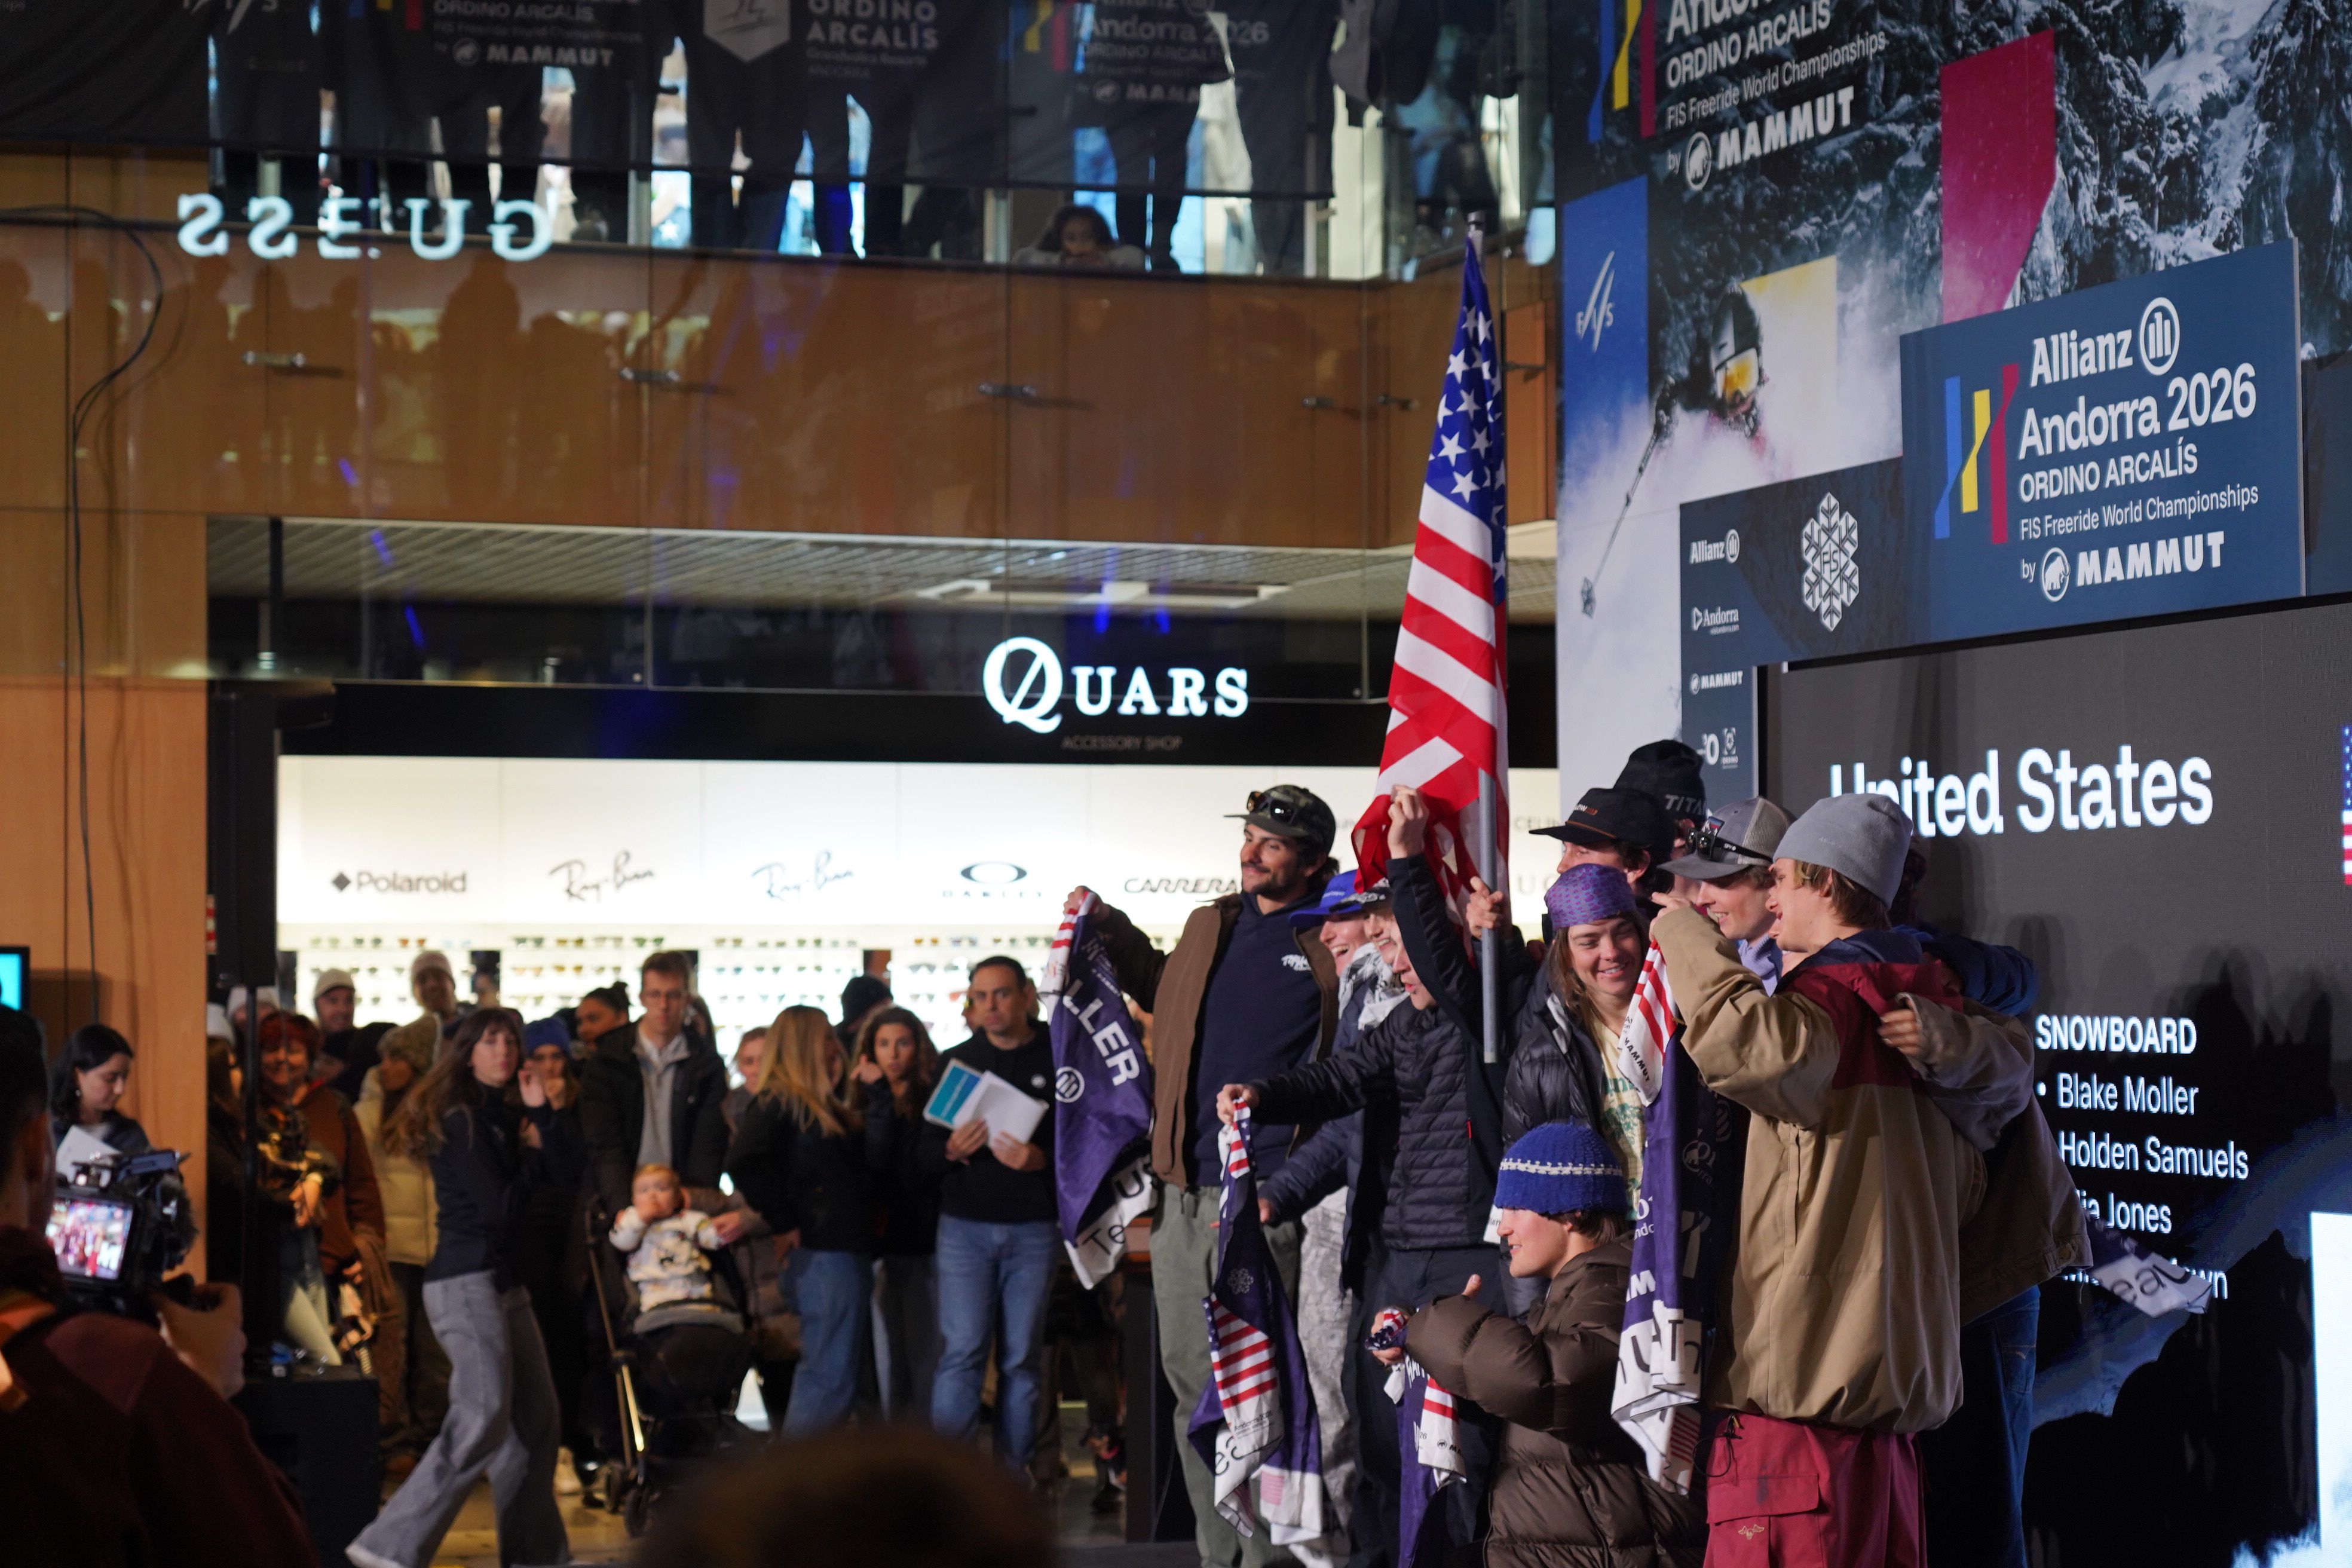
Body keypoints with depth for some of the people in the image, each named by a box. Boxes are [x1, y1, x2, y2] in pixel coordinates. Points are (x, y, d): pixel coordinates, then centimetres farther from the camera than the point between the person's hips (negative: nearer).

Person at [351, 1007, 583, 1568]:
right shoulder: (461, 1120, -10)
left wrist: (541, 1112, -4)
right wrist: (531, 1157, 1)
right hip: (467, 1282, -9)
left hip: (503, 1281, 9)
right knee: (484, 1419, -19)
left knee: (537, 1420, 12)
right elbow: (499, 1209, -15)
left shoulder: (506, 1117, 14)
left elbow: (568, 1175, 4)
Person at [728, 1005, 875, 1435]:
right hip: (822, 1254, -10)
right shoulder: (775, 1103, -8)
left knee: (821, 1374, 12)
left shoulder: (824, 1105, 21)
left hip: (850, 1250, 10)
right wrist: (784, 1223, -17)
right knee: (832, 1380, -12)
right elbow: (744, 1163, -23)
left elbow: (864, 1167, 21)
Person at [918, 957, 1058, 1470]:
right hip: (965, 1222, 1)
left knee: (1020, 1358, 3)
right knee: (962, 1351, -8)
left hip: (1034, 1229, -1)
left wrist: (1042, 1159, -18)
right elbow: (923, 1155, 10)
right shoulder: (956, 1062, 12)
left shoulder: (1060, 1062, 5)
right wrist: (952, 1150, -12)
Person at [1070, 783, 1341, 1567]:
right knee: (1193, 1382, 9)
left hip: (1268, 1196, -6)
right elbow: (1162, 991, 36)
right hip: (1183, 1192, 7)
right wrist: (1108, 930, 31)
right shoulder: (1209, 927, 16)